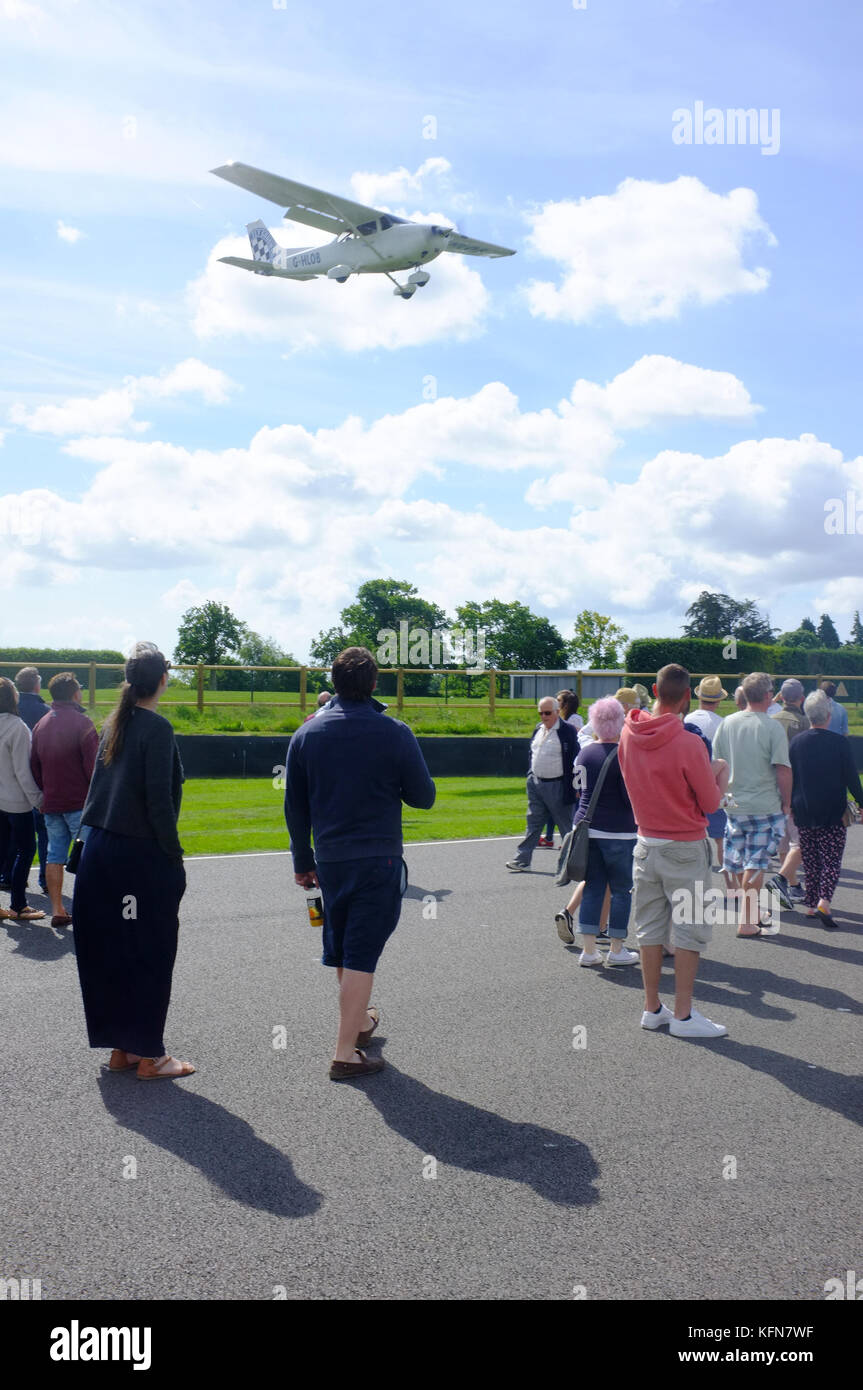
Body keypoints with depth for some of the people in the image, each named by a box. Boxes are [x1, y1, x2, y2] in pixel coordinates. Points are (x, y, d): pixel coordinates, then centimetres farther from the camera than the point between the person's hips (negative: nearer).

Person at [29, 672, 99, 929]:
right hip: (80, 802, -6)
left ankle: (57, 911, 10)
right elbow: (93, 765, -14)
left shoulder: (41, 724, 11)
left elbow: (34, 766, 15)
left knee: (54, 856, 9)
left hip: (51, 804, 6)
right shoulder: (82, 722, -10)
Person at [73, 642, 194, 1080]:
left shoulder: (115, 723, 9)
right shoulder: (156, 728, -13)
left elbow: (102, 786, 10)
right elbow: (158, 800, -18)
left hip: (99, 849, 8)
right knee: (149, 955, 2)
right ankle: (149, 1055, 9)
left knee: (108, 951, 13)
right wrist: (175, 856, -11)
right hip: (142, 855, -7)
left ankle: (120, 1048, 23)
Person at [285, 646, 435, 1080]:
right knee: (361, 954, 0)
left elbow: (295, 808, 7)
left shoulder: (307, 734, 2)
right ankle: (346, 1053, 1)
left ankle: (359, 1020, 41)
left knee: (340, 950, 21)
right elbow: (423, 797, -2)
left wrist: (303, 861, 16)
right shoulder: (394, 733, -9)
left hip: (329, 860, 4)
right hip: (378, 859, -4)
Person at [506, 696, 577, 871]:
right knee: (533, 823, 10)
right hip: (536, 783, 7)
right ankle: (522, 860, 12)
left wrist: (573, 787, -15)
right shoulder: (538, 729, 11)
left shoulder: (567, 731, -11)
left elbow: (574, 759, -12)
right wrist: (531, 775, 14)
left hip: (557, 787, -7)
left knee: (566, 826, 4)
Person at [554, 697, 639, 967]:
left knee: (593, 888, 11)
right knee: (621, 890, 7)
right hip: (618, 831, -6)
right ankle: (617, 950, 12)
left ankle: (588, 949, 11)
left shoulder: (585, 753, 6)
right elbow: (632, 798, -14)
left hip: (585, 826, 6)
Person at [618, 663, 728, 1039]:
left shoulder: (628, 734, -2)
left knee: (650, 929, 13)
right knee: (689, 930, 4)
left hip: (646, 844, 6)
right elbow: (710, 804, -10)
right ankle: (683, 1015, 8)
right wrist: (719, 772, 9)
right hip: (684, 849, -6)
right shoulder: (688, 743, -20)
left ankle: (652, 1009, 21)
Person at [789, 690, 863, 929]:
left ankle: (811, 905, 14)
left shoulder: (796, 742, 0)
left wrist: (789, 805, 16)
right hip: (833, 813, -3)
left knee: (811, 861, 12)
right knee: (831, 860, 1)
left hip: (803, 813, 3)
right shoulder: (839, 742, -9)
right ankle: (824, 902, -16)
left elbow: (789, 777, 5)